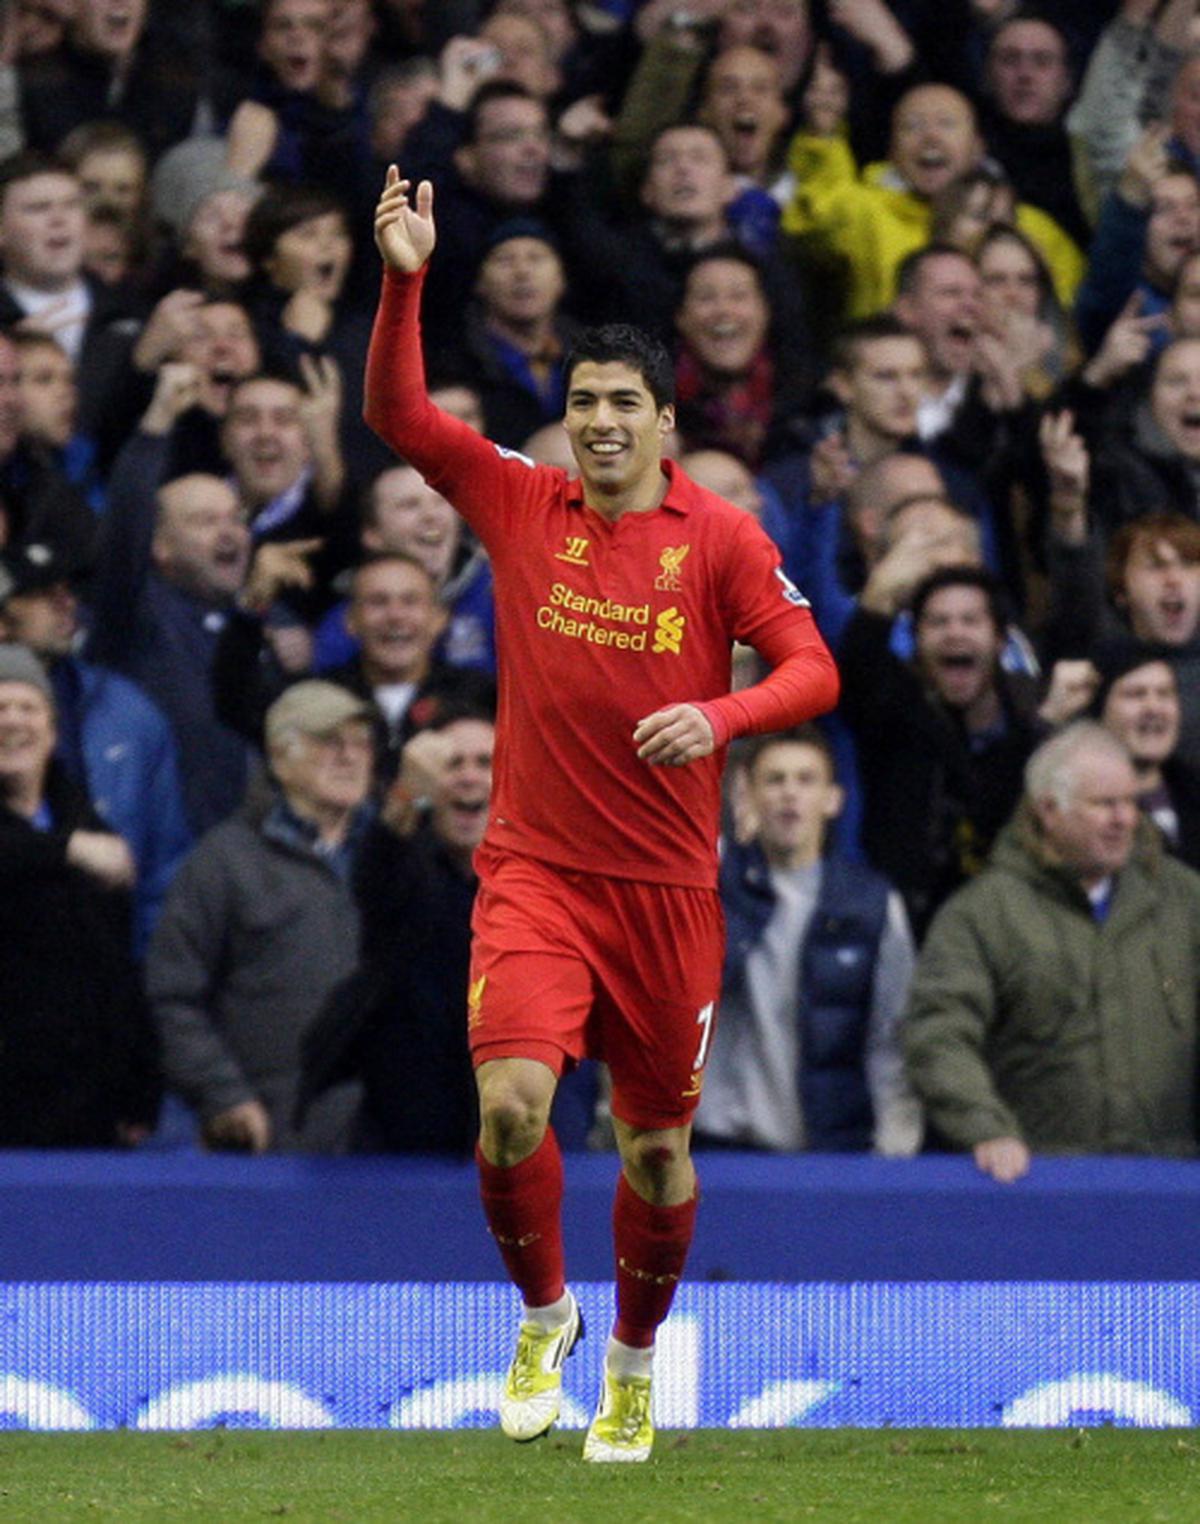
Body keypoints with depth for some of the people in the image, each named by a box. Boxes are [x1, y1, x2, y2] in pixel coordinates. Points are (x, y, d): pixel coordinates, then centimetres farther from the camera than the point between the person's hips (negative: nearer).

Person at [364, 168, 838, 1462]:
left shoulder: (721, 538, -2)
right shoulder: (522, 505, 2)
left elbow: (812, 669, -7)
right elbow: (397, 415, -3)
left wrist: (718, 715, -26)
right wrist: (403, 282, -17)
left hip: (667, 886, 0)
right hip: (533, 870, 0)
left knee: (657, 1146, 8)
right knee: (511, 1100, -20)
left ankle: (633, 1360, 32)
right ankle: (542, 1317, 6)